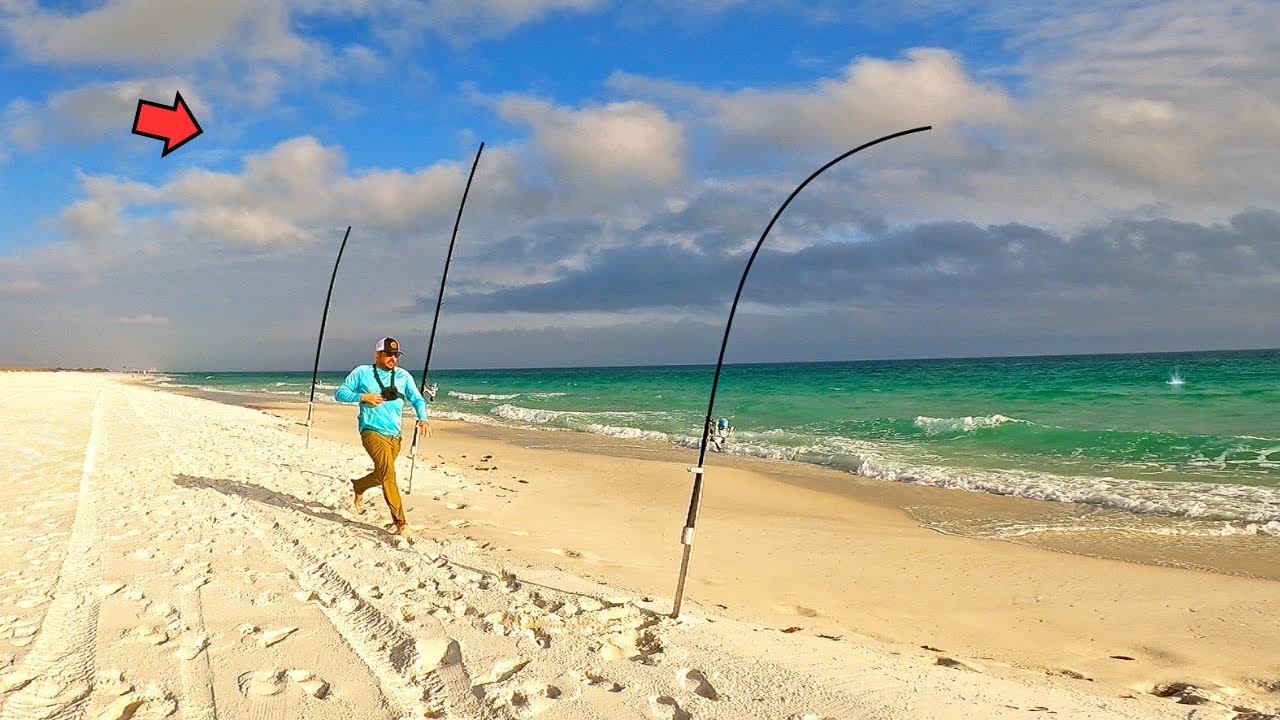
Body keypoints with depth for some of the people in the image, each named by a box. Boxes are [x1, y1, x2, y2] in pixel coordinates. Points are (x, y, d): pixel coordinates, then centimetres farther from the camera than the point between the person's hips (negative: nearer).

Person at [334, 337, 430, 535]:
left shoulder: (403, 376, 9)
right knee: (388, 474, -19)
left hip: (394, 436, 5)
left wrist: (422, 419, -11)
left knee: (381, 476, 18)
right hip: (372, 432, -5)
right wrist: (362, 396, -12)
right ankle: (399, 521, -17)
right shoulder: (362, 373, 2)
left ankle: (358, 487, 51)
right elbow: (339, 393, 5)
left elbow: (417, 399, 8)